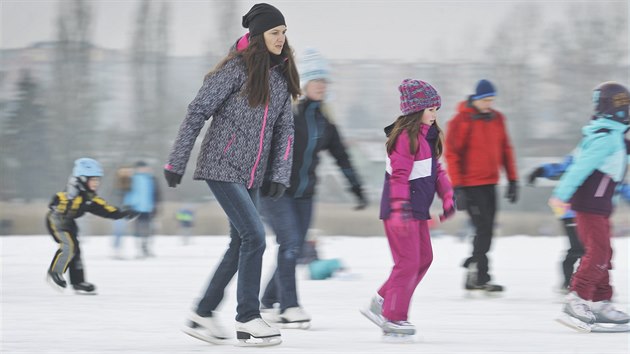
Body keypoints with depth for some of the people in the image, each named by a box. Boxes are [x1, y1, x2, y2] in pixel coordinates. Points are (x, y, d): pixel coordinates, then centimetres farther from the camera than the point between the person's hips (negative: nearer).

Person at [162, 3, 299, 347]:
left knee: (240, 245, 9)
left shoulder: (281, 74, 8)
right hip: (223, 167, -8)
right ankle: (248, 321, -7)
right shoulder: (237, 68, -14)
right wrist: (176, 162, -11)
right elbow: (197, 112, -11)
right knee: (254, 236, -14)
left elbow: (284, 128, 11)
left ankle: (202, 315, 20)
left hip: (252, 174, 8)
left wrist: (280, 174, 2)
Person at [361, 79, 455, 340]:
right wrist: (400, 205, -28)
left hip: (417, 210, 10)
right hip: (401, 210, -10)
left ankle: (381, 304, 19)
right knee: (408, 262, -7)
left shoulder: (428, 136, 14)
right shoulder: (406, 135, -16)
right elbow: (399, 174, -22)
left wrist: (447, 196, 16)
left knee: (424, 258, 13)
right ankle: (393, 318, 2)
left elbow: (436, 170, 23)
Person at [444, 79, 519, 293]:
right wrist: (458, 187, -15)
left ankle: (473, 268, 18)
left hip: (490, 185, 6)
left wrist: (512, 180, 12)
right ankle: (480, 278, -6)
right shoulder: (462, 121, -10)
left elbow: (505, 149, 16)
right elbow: (451, 154, -11)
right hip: (471, 185, -6)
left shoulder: (497, 119, 8)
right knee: (483, 228, -11)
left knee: (486, 231, 7)